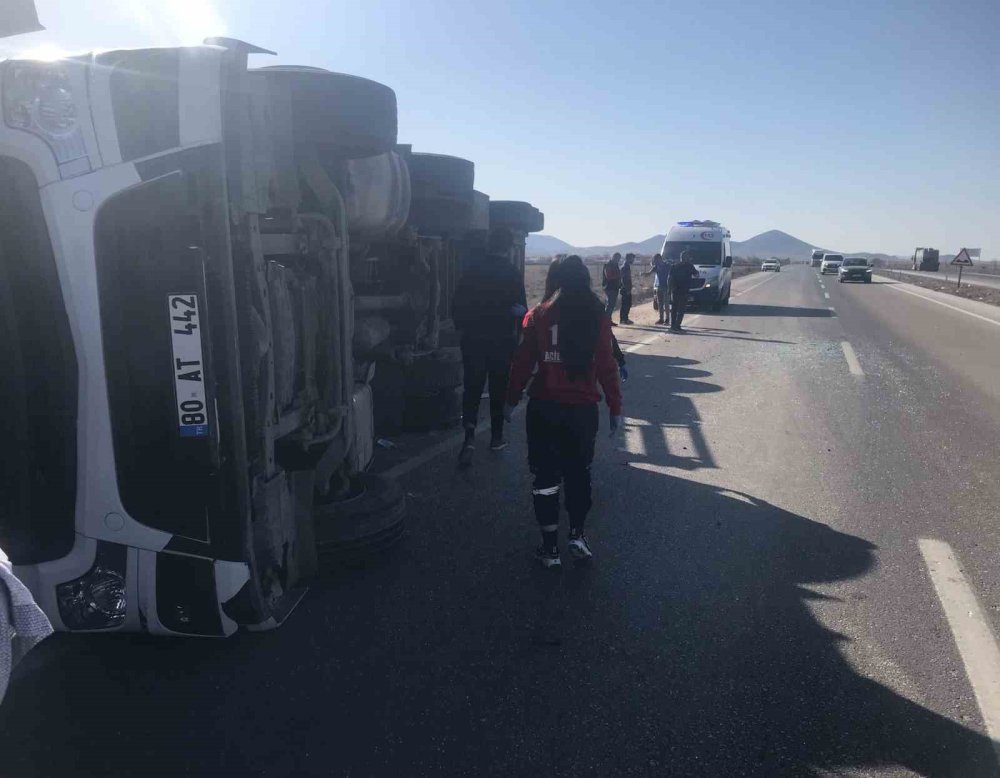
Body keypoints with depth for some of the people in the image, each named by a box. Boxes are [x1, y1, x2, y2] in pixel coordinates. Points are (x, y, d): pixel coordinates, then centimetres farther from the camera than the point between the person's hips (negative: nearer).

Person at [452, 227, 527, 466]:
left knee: (472, 388, 6)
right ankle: (496, 437, 21)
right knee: (499, 389, 12)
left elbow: (457, 305, 0)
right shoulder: (511, 274, -9)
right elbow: (521, 310, -10)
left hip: (473, 339, 2)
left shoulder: (472, 269, -2)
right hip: (502, 340, -1)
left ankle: (469, 437, -9)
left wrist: (464, 328, 14)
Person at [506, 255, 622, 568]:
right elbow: (606, 367, -5)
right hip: (583, 409, 1)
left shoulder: (538, 315, -5)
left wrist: (512, 399, 6)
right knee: (578, 472, 20)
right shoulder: (598, 318, -4)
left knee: (546, 475, 9)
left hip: (544, 407, -1)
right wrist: (615, 407, 4)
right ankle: (577, 536, 21)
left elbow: (523, 362, -4)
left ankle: (550, 547, 13)